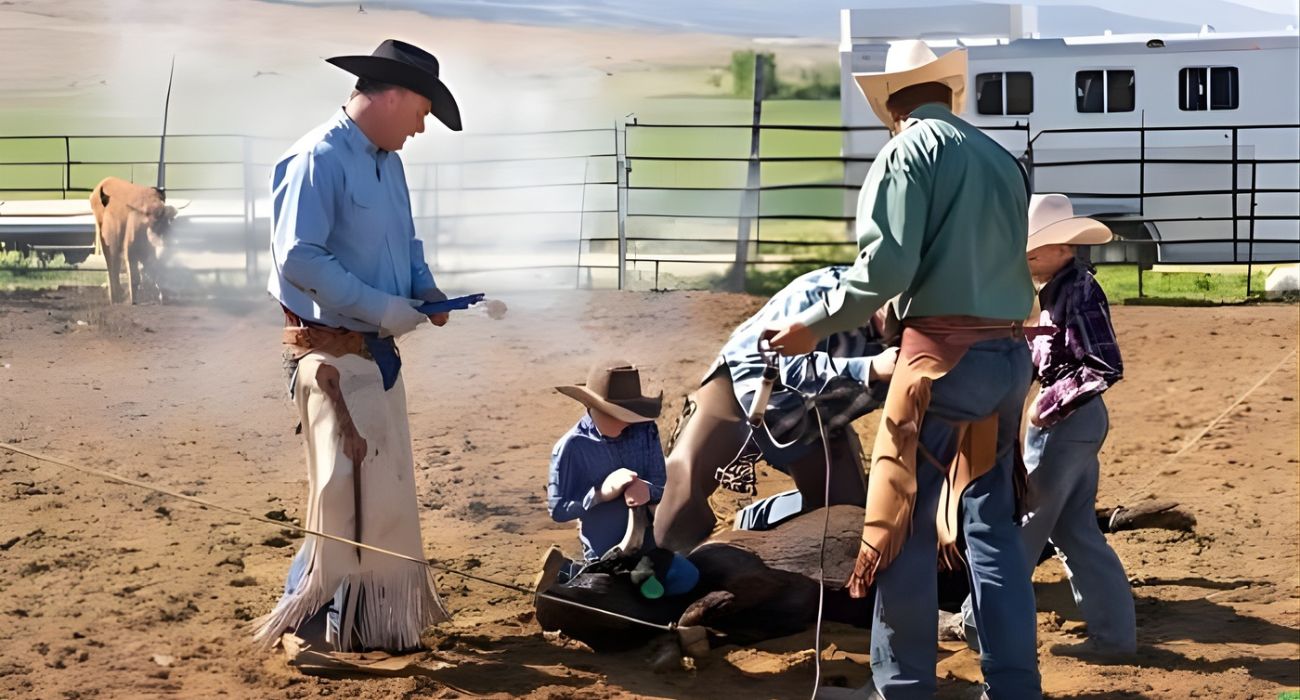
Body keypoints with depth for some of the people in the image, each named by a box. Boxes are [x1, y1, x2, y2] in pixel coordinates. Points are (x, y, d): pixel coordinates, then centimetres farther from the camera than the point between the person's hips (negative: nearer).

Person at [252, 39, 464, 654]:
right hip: (331, 354, -9)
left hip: (378, 351, 9)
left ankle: (384, 613, 27)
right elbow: (298, 258, -25)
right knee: (346, 490, -8)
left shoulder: (388, 162, 12)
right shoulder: (317, 159, -17)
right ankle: (307, 620, 4)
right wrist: (382, 308, -23)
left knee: (389, 488, 15)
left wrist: (425, 288, 4)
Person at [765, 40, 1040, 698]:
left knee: (900, 522, 1)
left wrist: (814, 323, -3)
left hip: (944, 354, -7)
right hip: (1010, 355, 7)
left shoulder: (908, 150, -3)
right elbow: (999, 261, 16)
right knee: (991, 524, 11)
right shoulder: (1002, 159, 16)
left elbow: (887, 265, -13)